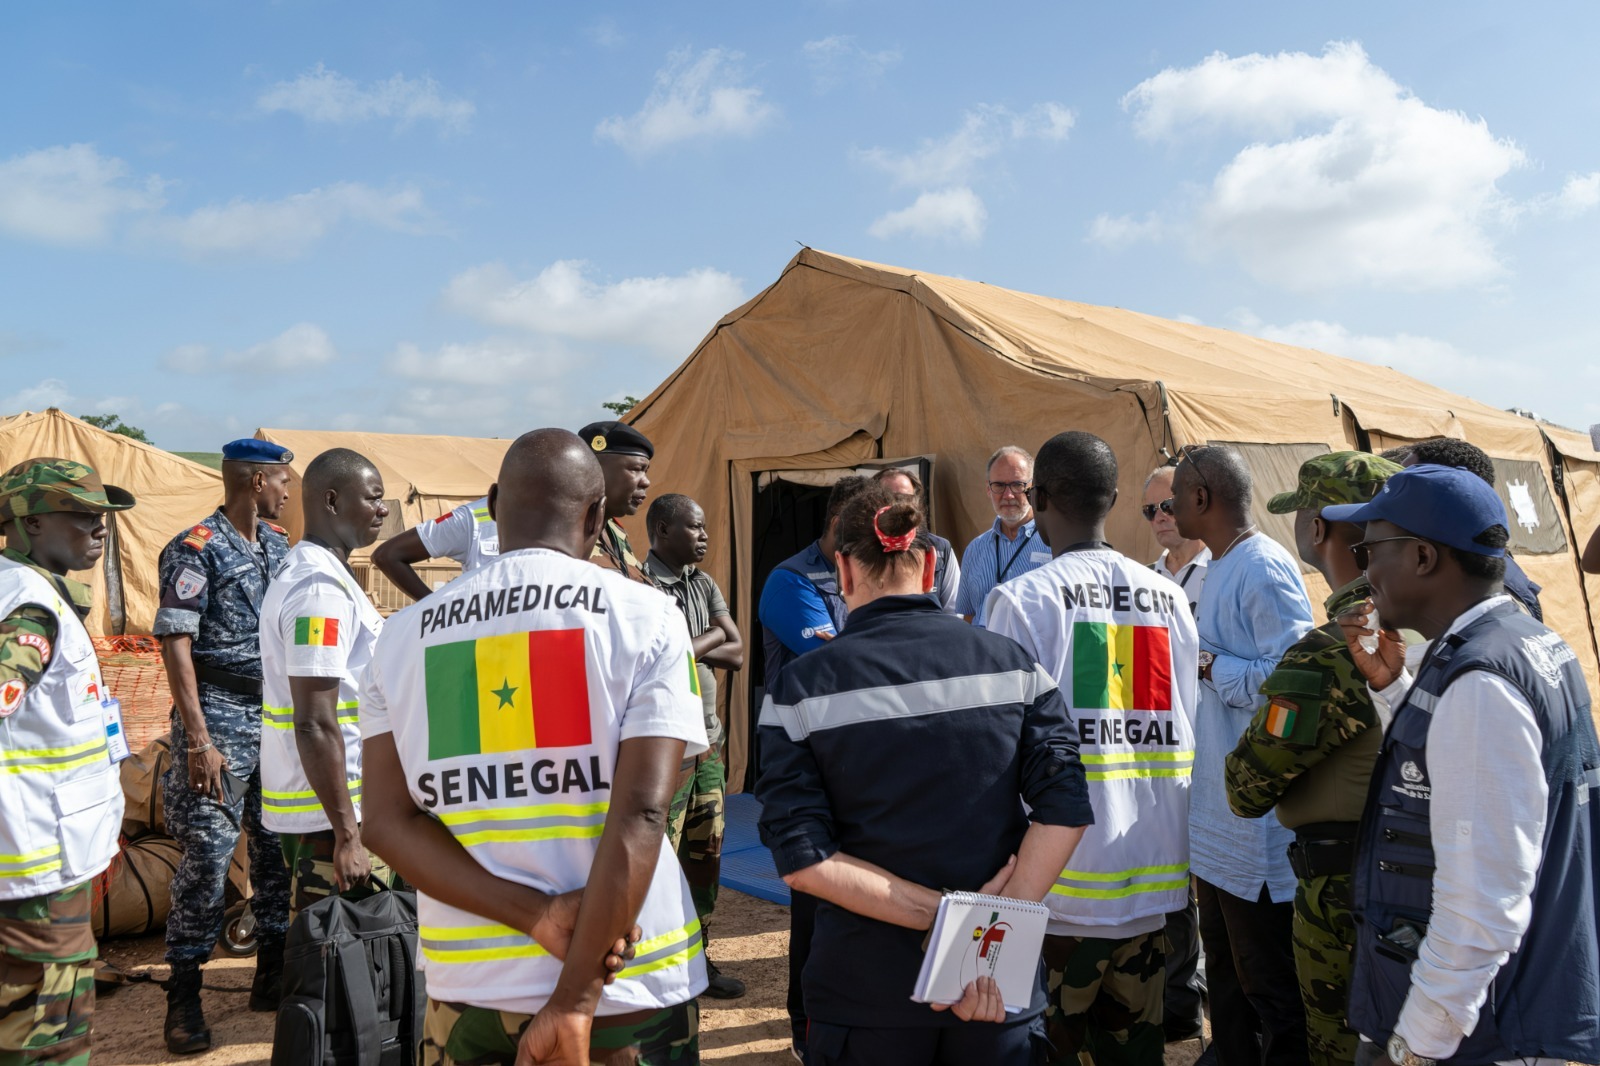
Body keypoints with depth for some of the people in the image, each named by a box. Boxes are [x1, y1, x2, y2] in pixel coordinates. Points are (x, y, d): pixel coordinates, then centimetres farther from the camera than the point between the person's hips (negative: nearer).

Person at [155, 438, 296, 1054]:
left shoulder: (279, 545, 11)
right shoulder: (196, 550, -10)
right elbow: (175, 645, -14)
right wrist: (198, 739, -18)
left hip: (279, 715, 7)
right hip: (222, 718, -6)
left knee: (279, 848, 11)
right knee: (207, 857, -4)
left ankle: (272, 977, 23)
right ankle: (184, 997, 10)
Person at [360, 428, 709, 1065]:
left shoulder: (404, 634, 2)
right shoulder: (645, 617, -9)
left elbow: (387, 818, -4)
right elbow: (640, 815, -16)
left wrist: (535, 915, -11)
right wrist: (578, 997, -14)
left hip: (467, 988, 3)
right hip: (625, 988, -2)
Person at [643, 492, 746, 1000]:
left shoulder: (705, 585, 12)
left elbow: (736, 654, 5)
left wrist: (685, 646, -10)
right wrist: (710, 637, -7)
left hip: (708, 739, 8)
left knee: (706, 853, 15)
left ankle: (696, 958, 28)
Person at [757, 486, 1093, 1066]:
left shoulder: (800, 689, -8)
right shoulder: (1013, 663, -4)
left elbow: (801, 858, -15)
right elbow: (1066, 810, -11)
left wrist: (941, 913, -14)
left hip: (867, 995, -1)